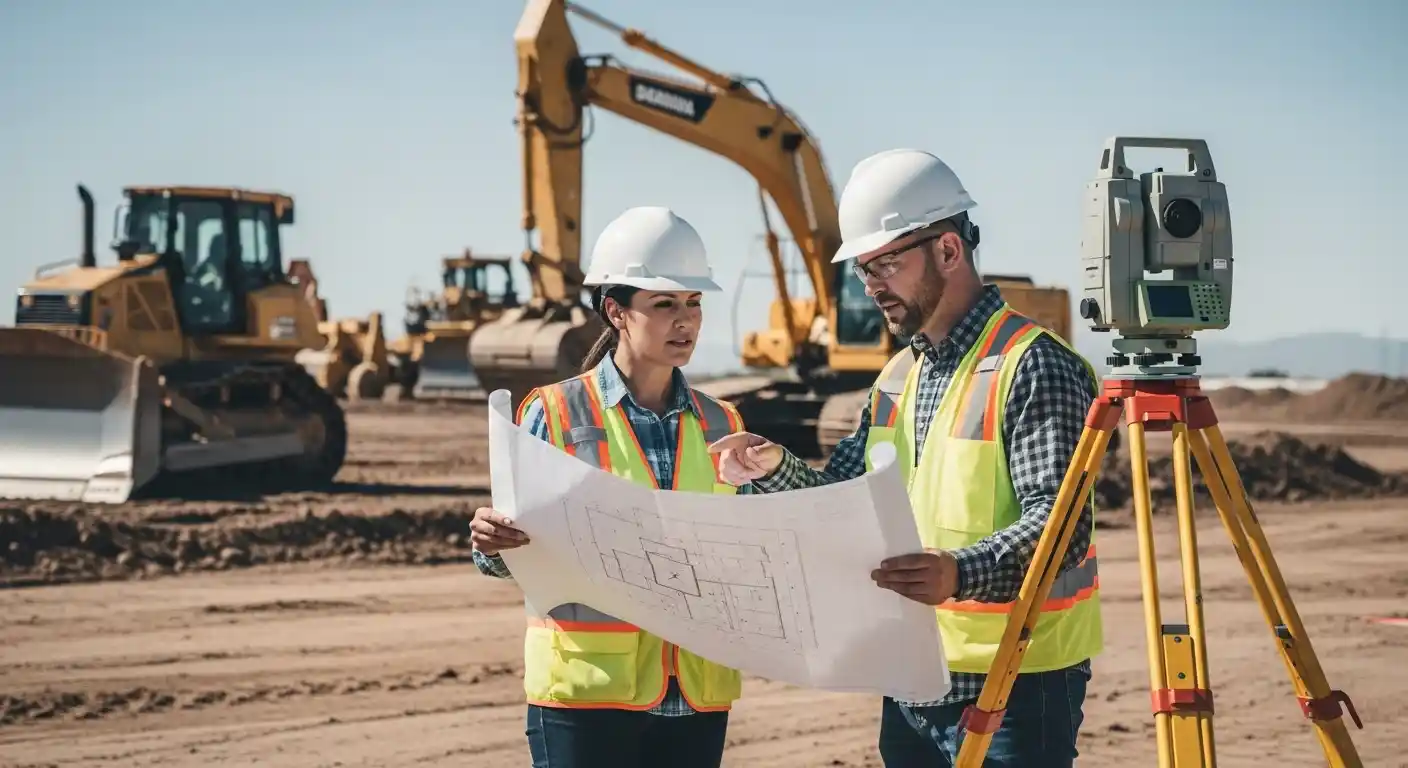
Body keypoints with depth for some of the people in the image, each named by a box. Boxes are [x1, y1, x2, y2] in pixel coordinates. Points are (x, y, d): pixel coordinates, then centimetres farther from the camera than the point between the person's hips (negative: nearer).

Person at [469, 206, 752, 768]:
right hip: (587, 691, -4)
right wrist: (491, 544, -24)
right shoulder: (555, 414, -2)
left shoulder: (720, 426, 10)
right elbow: (516, 553, -2)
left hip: (697, 695, 4)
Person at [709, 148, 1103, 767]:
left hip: (1014, 685, -8)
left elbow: (1060, 524, -21)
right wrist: (775, 470, -3)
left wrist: (960, 573, -37)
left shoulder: (1034, 366, -12)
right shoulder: (899, 375, 15)